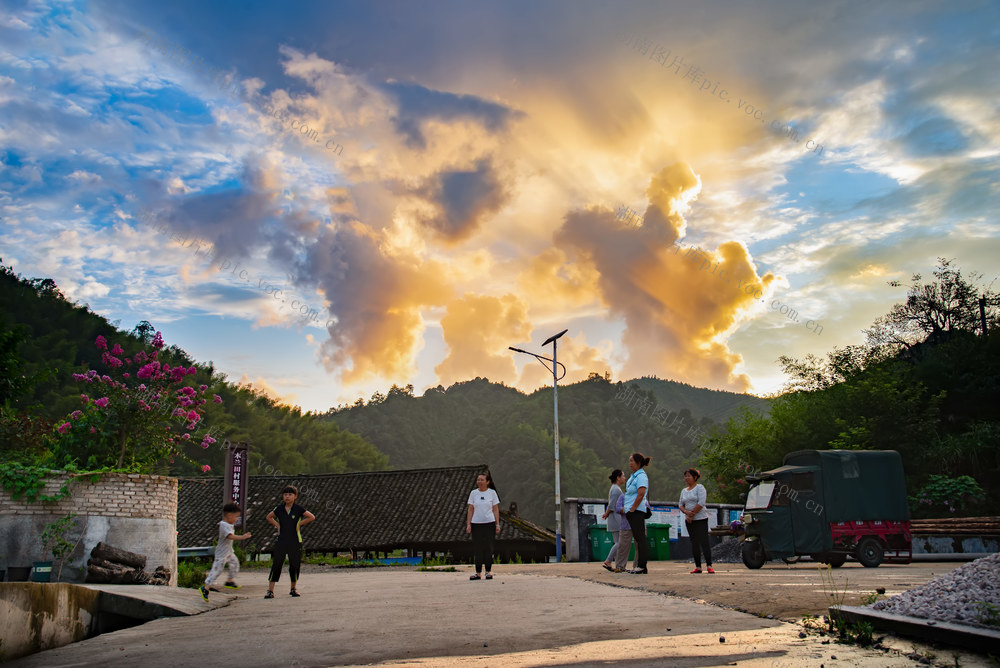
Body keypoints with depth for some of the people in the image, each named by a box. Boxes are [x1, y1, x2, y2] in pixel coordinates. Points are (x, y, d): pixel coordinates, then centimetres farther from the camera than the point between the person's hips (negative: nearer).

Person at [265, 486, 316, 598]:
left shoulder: (298, 509, -2)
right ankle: (270, 590, -2)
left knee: (294, 565, 7)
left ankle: (293, 589, 24)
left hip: (295, 542, -1)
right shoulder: (279, 509, 4)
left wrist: (300, 523, -3)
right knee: (276, 565, -4)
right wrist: (277, 525, 7)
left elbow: (312, 517, 3)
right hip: (281, 541, 1)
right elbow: (269, 517, 21)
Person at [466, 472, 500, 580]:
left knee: (488, 548, 0)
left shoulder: (492, 492, 4)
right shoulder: (473, 493, 6)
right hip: (476, 524, 1)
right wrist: (468, 524, -1)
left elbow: (496, 509, 4)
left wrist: (497, 524, -2)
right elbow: (470, 509, 7)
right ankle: (478, 573, 6)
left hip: (489, 523, -1)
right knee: (478, 548, 1)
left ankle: (488, 571, 9)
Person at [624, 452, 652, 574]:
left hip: (637, 511, -10)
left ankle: (642, 567, -7)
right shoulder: (633, 476, 18)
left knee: (640, 539, -8)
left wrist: (632, 509, -19)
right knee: (638, 539, 10)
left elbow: (641, 494, -23)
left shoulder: (641, 476, -12)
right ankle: (638, 566, 12)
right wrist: (628, 509, 20)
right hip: (631, 511, 10)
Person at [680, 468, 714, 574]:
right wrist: (686, 512, -7)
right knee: (694, 543, 6)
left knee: (704, 541, -11)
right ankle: (698, 567, 8)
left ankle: (709, 566, -11)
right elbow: (681, 504, 13)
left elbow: (701, 503, -14)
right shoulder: (684, 491, 16)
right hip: (689, 520, 7)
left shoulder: (700, 487, -5)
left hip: (700, 518, -7)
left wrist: (692, 514, -14)